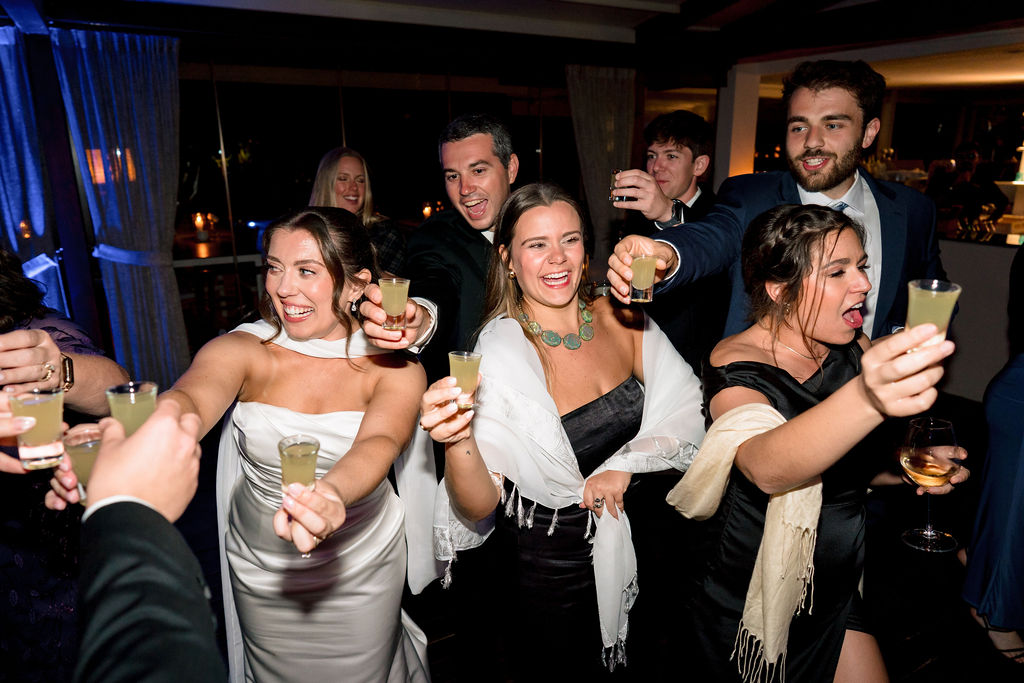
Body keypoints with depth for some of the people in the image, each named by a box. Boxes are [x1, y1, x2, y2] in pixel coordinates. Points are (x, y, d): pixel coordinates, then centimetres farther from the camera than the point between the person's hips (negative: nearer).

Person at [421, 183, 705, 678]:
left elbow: (688, 413, -4)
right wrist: (458, 442, -45)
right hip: (551, 568, -4)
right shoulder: (499, 353, -22)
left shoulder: (621, 319, -8)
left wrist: (627, 463, -18)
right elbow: (478, 507, -25)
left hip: (636, 548, 5)